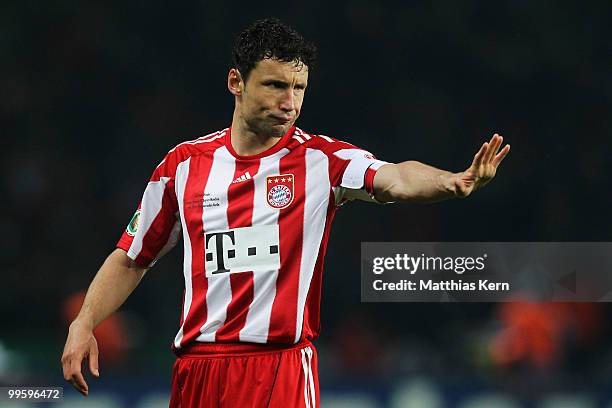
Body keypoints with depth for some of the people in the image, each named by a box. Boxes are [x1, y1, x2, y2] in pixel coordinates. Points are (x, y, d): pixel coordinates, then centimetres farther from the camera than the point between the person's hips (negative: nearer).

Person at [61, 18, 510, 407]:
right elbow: (131, 260, 17)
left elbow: (393, 178, -22)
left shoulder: (320, 159, -2)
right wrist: (84, 323, 5)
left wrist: (454, 181, -42)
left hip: (283, 368, -3)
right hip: (196, 367, 3)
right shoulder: (184, 163, 7)